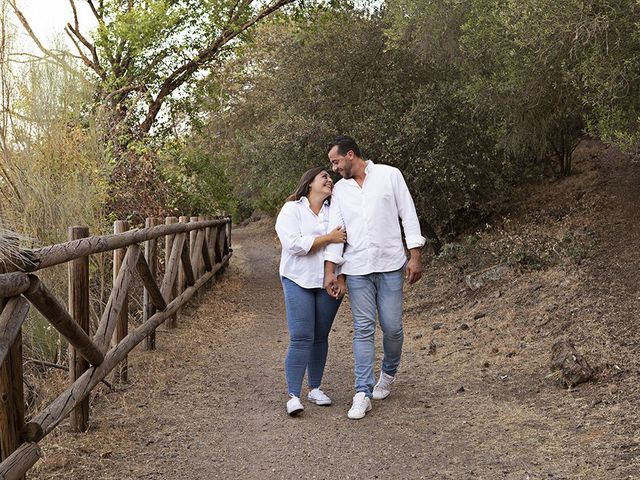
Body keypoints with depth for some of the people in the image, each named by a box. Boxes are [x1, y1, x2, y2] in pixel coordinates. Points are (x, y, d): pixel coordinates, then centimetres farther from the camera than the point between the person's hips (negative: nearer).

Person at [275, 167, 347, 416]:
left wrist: (341, 277, -3)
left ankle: (315, 388, 21)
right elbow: (294, 245, -15)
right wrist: (328, 238, -15)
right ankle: (293, 395, -6)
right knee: (301, 338, -10)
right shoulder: (291, 210, -2)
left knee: (321, 337, 9)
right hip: (299, 282, -4)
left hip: (329, 282, 4)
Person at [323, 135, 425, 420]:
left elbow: (408, 215, 0)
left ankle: (388, 373, 30)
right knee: (363, 329, -1)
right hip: (357, 269, 2)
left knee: (392, 327, 1)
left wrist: (415, 256, -7)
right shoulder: (339, 189, 10)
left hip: (390, 266, -2)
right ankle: (363, 393, 3)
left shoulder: (389, 175, 1)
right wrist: (329, 271, -2)